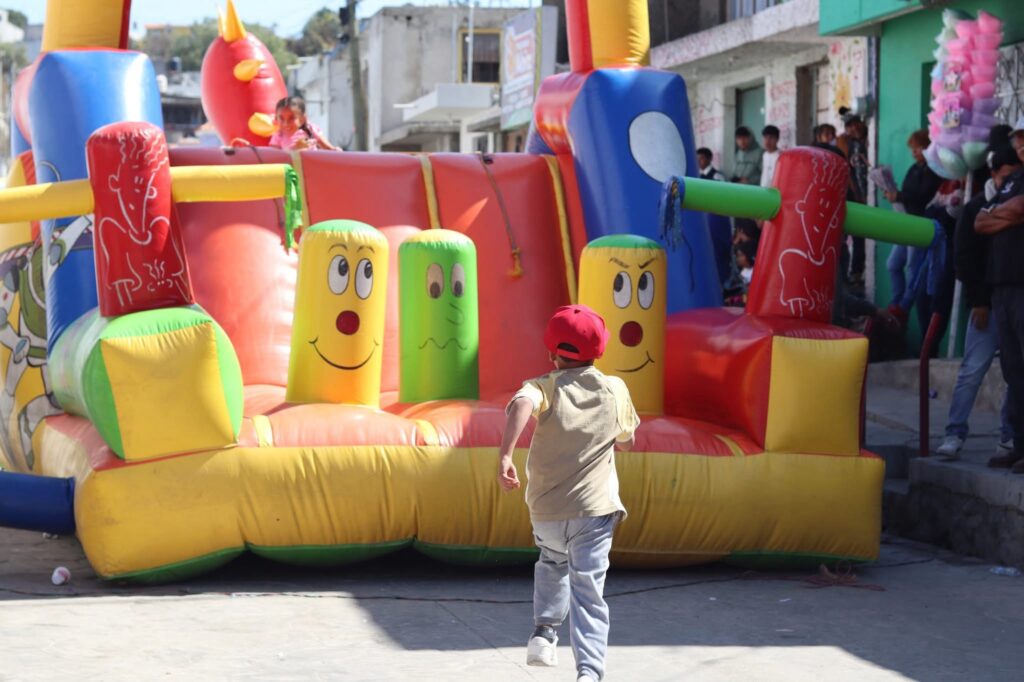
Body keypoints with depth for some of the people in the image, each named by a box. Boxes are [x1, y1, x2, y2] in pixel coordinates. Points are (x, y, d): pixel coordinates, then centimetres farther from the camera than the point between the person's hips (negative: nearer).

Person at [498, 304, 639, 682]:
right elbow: (626, 441, 19)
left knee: (553, 563, 31)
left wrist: (505, 456, -34)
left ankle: (544, 631, 17)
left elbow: (522, 404, -26)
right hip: (594, 509, -1)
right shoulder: (616, 390, 5)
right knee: (588, 591, -2)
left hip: (546, 511, 1)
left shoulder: (543, 388, -2)